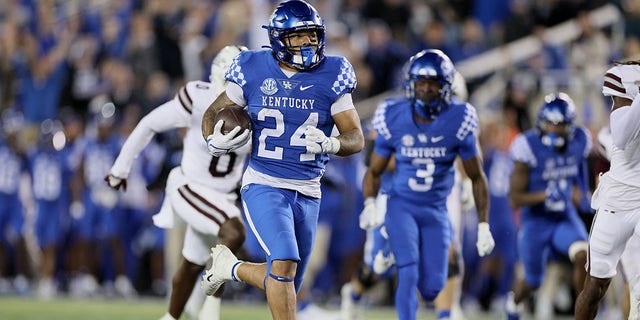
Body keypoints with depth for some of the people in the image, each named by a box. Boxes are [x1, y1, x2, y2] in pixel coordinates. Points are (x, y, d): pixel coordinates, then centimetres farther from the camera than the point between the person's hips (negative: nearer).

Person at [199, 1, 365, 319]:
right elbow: (213, 113, 9)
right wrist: (215, 142, -13)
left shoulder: (331, 76, -2)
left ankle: (231, 267, 39)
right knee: (284, 262, -25)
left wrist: (330, 144, -24)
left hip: (308, 193, 3)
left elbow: (356, 138, -1)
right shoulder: (254, 72, -4)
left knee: (285, 285, 11)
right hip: (264, 186, -3)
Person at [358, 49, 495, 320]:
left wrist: (484, 225, -3)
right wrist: (370, 205, -15)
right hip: (402, 206, -1)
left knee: (432, 288, 0)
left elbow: (477, 178, 0)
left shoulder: (457, 122, -10)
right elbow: (374, 171, 4)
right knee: (409, 274, -20)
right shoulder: (394, 120, -9)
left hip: (436, 211, 1)